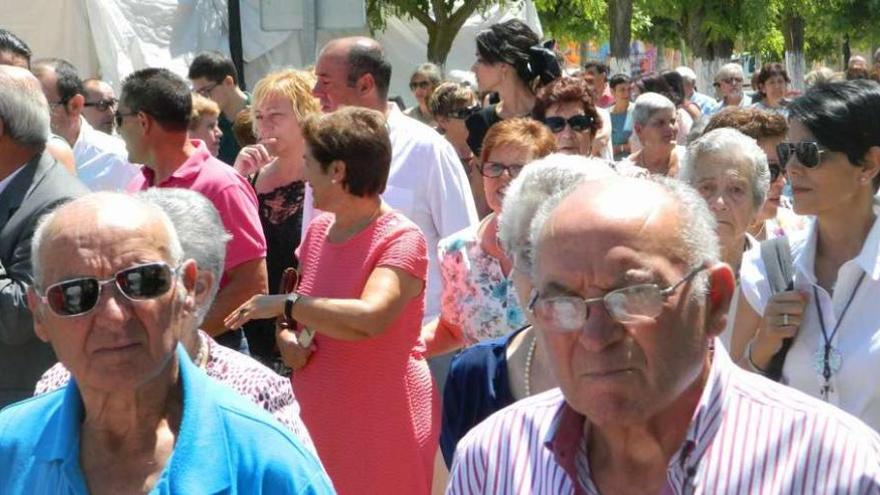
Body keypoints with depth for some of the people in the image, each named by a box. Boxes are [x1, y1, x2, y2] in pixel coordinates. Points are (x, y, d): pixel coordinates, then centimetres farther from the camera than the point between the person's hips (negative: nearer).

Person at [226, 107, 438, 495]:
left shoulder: (401, 240, -15)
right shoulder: (318, 230, 8)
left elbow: (369, 318, -31)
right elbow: (301, 310, 18)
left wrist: (285, 304, -21)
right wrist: (287, 338, -5)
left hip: (384, 424, -6)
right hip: (317, 420, 6)